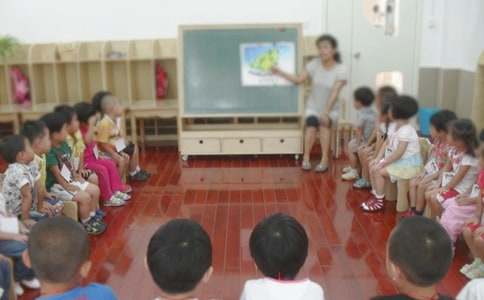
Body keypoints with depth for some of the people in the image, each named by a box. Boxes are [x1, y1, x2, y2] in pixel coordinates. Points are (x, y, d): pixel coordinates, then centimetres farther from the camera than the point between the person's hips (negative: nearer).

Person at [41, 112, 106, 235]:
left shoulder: (64, 144, 4)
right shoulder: (50, 152, -24)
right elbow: (56, 173, -23)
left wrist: (76, 176, 4)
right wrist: (67, 187, -20)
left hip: (70, 180, 10)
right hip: (56, 185, -10)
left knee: (95, 190, 4)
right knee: (85, 197, -21)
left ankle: (92, 216, 17)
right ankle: (86, 224, -1)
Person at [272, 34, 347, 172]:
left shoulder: (341, 69, -12)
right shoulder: (314, 64, -4)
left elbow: (334, 93, -20)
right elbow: (299, 80, -3)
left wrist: (326, 112, -29)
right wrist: (280, 72, -11)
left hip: (331, 109, -1)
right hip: (313, 107, 1)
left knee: (324, 123, -32)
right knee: (312, 123, -29)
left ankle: (325, 159, -23)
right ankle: (306, 157, -15)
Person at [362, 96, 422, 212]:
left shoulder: (406, 130, -22)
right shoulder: (396, 127, 8)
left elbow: (399, 153, -26)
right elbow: (388, 145, 10)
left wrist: (383, 163, -21)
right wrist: (379, 160, -1)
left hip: (408, 164, -9)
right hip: (398, 161, 9)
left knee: (379, 171, -16)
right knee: (373, 169, 1)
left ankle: (379, 201, -4)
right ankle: (375, 195, 9)